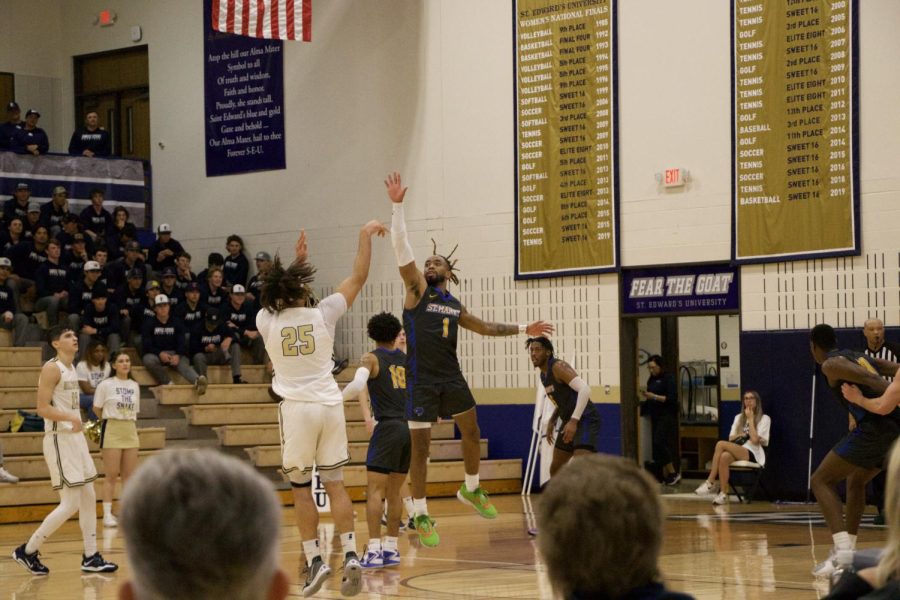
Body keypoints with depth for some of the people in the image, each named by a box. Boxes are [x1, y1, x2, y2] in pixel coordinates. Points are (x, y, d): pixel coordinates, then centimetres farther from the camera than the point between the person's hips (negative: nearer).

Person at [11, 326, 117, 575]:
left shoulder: (71, 368, 13)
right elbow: (42, 408, -21)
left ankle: (91, 557, 16)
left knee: (89, 498, 10)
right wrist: (71, 418, -33)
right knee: (70, 504, -10)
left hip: (75, 437, 9)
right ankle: (27, 550, 0)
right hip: (60, 440, -9)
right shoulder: (52, 368, -14)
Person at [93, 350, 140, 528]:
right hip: (112, 431, -5)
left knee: (129, 475, 5)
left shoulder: (135, 386, 11)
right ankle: (107, 514, -3)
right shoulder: (106, 385, -3)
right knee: (111, 475, -6)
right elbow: (97, 409, 0)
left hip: (130, 431, 5)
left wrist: (132, 426, 11)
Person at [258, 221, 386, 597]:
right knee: (335, 484, 5)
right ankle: (350, 555, -6)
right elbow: (358, 278, 7)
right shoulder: (322, 314, -3)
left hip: (296, 407, -1)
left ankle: (314, 561, -1)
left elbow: (281, 299, 22)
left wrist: (296, 262, 28)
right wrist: (365, 236, 14)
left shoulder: (266, 320, -2)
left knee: (301, 488, 6)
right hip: (329, 404, 1)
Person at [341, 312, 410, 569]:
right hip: (410, 426, 6)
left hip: (387, 427, -6)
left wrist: (338, 397, -14)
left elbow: (358, 385, -22)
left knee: (375, 490, -6)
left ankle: (374, 550, -14)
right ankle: (391, 548, 15)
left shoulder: (371, 359, -2)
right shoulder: (406, 359, 15)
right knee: (394, 492, 14)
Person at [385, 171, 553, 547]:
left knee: (472, 432, 13)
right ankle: (421, 516, 1)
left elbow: (485, 328, 27)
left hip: (451, 377, 6)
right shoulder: (417, 290, 0)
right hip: (421, 379, -6)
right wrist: (397, 205, -19)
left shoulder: (455, 307, 15)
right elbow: (401, 247, -11)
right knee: (420, 446, -4)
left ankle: (471, 490, 36)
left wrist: (523, 329, 23)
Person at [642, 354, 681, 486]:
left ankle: (673, 473, -8)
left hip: (667, 416, -7)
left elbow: (672, 398, -15)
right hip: (655, 416, 7)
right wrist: (646, 396, -1)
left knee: (659, 443, -16)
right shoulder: (651, 380, 14)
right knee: (658, 445, 3)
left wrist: (654, 396, -20)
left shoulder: (668, 379, -7)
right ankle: (665, 476, 6)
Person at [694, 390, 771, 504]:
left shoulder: (764, 419, 6)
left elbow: (755, 440, -9)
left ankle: (710, 482, -27)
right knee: (724, 457, -36)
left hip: (752, 455, -5)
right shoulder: (739, 417, 23)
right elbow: (731, 438, 14)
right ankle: (723, 494, -36)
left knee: (721, 444, -30)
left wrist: (750, 419, -4)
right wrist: (742, 435, -4)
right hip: (737, 452, 5)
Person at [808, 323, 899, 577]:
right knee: (855, 480, 30)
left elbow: (870, 381, -12)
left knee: (821, 481, -3)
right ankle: (847, 549, 30)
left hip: (875, 427, -8)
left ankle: (843, 552, -20)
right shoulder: (861, 357, 28)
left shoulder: (831, 364, 2)